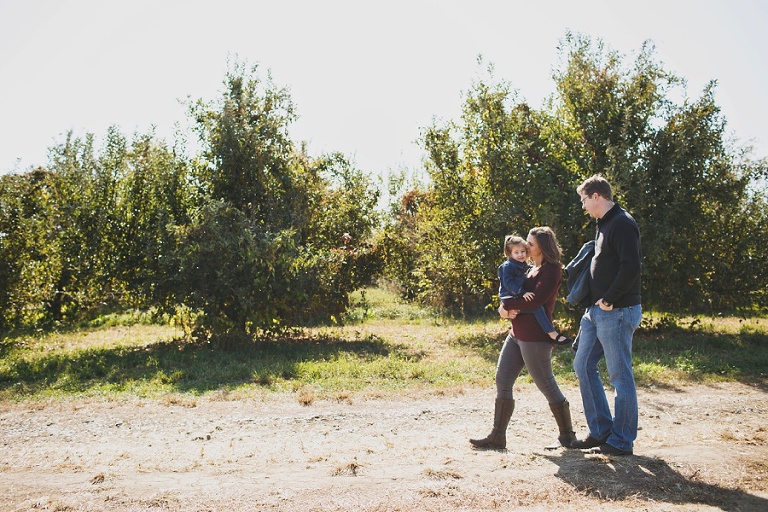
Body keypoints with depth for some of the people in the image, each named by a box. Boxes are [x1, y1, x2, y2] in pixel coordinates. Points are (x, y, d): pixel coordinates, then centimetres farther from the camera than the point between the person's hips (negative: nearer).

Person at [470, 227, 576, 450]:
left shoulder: (551, 270, -9)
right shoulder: (531, 269, 19)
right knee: (502, 381, 5)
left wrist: (507, 305, -12)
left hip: (535, 337, -9)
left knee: (546, 385, 0)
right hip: (516, 334, 9)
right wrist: (509, 309, -7)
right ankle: (497, 436, 11)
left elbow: (537, 299, -22)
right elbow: (512, 292, 15)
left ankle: (567, 436, 17)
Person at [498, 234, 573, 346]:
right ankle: (553, 335, -25)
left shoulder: (522, 266, 18)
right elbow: (508, 283, -21)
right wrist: (523, 293, -29)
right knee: (536, 306, -24)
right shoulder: (507, 266, -11)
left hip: (518, 297, 10)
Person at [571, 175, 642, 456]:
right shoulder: (605, 224, 17)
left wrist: (609, 300, -19)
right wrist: (595, 303, 13)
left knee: (620, 375, 0)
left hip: (617, 312, -10)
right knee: (583, 366, 12)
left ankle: (621, 441, 12)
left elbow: (631, 267, -25)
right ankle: (601, 431, 22)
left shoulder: (622, 224, -14)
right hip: (597, 311, 10)